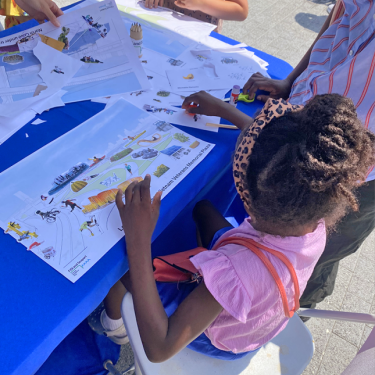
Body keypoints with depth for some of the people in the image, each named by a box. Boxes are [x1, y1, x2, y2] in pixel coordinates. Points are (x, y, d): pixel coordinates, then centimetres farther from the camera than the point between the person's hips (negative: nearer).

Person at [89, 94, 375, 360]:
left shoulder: (237, 270, -49)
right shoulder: (315, 220, -28)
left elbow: (159, 350, -41)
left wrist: (138, 242, -46)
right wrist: (222, 108, 0)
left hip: (215, 339, -5)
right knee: (202, 207, 15)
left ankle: (113, 324, 35)